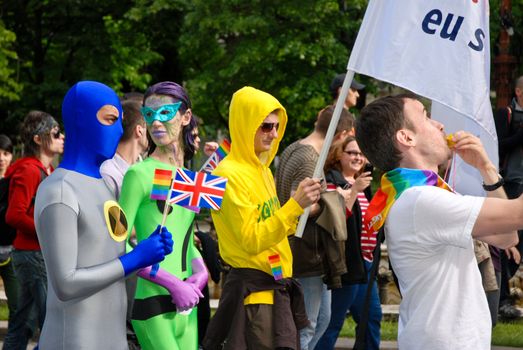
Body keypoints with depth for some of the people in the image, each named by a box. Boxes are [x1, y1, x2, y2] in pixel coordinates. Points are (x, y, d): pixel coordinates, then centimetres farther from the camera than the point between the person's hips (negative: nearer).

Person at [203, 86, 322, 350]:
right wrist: (295, 205, -24)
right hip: (253, 290, -9)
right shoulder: (229, 175, -13)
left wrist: (303, 208, 4)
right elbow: (252, 240, -18)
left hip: (277, 287, 9)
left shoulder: (262, 169, 14)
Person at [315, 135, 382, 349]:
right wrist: (355, 190, -27)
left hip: (364, 260, 9)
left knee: (372, 316, 11)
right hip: (346, 261, -9)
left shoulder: (361, 182, 19)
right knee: (334, 322, -8)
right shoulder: (333, 181, -8)